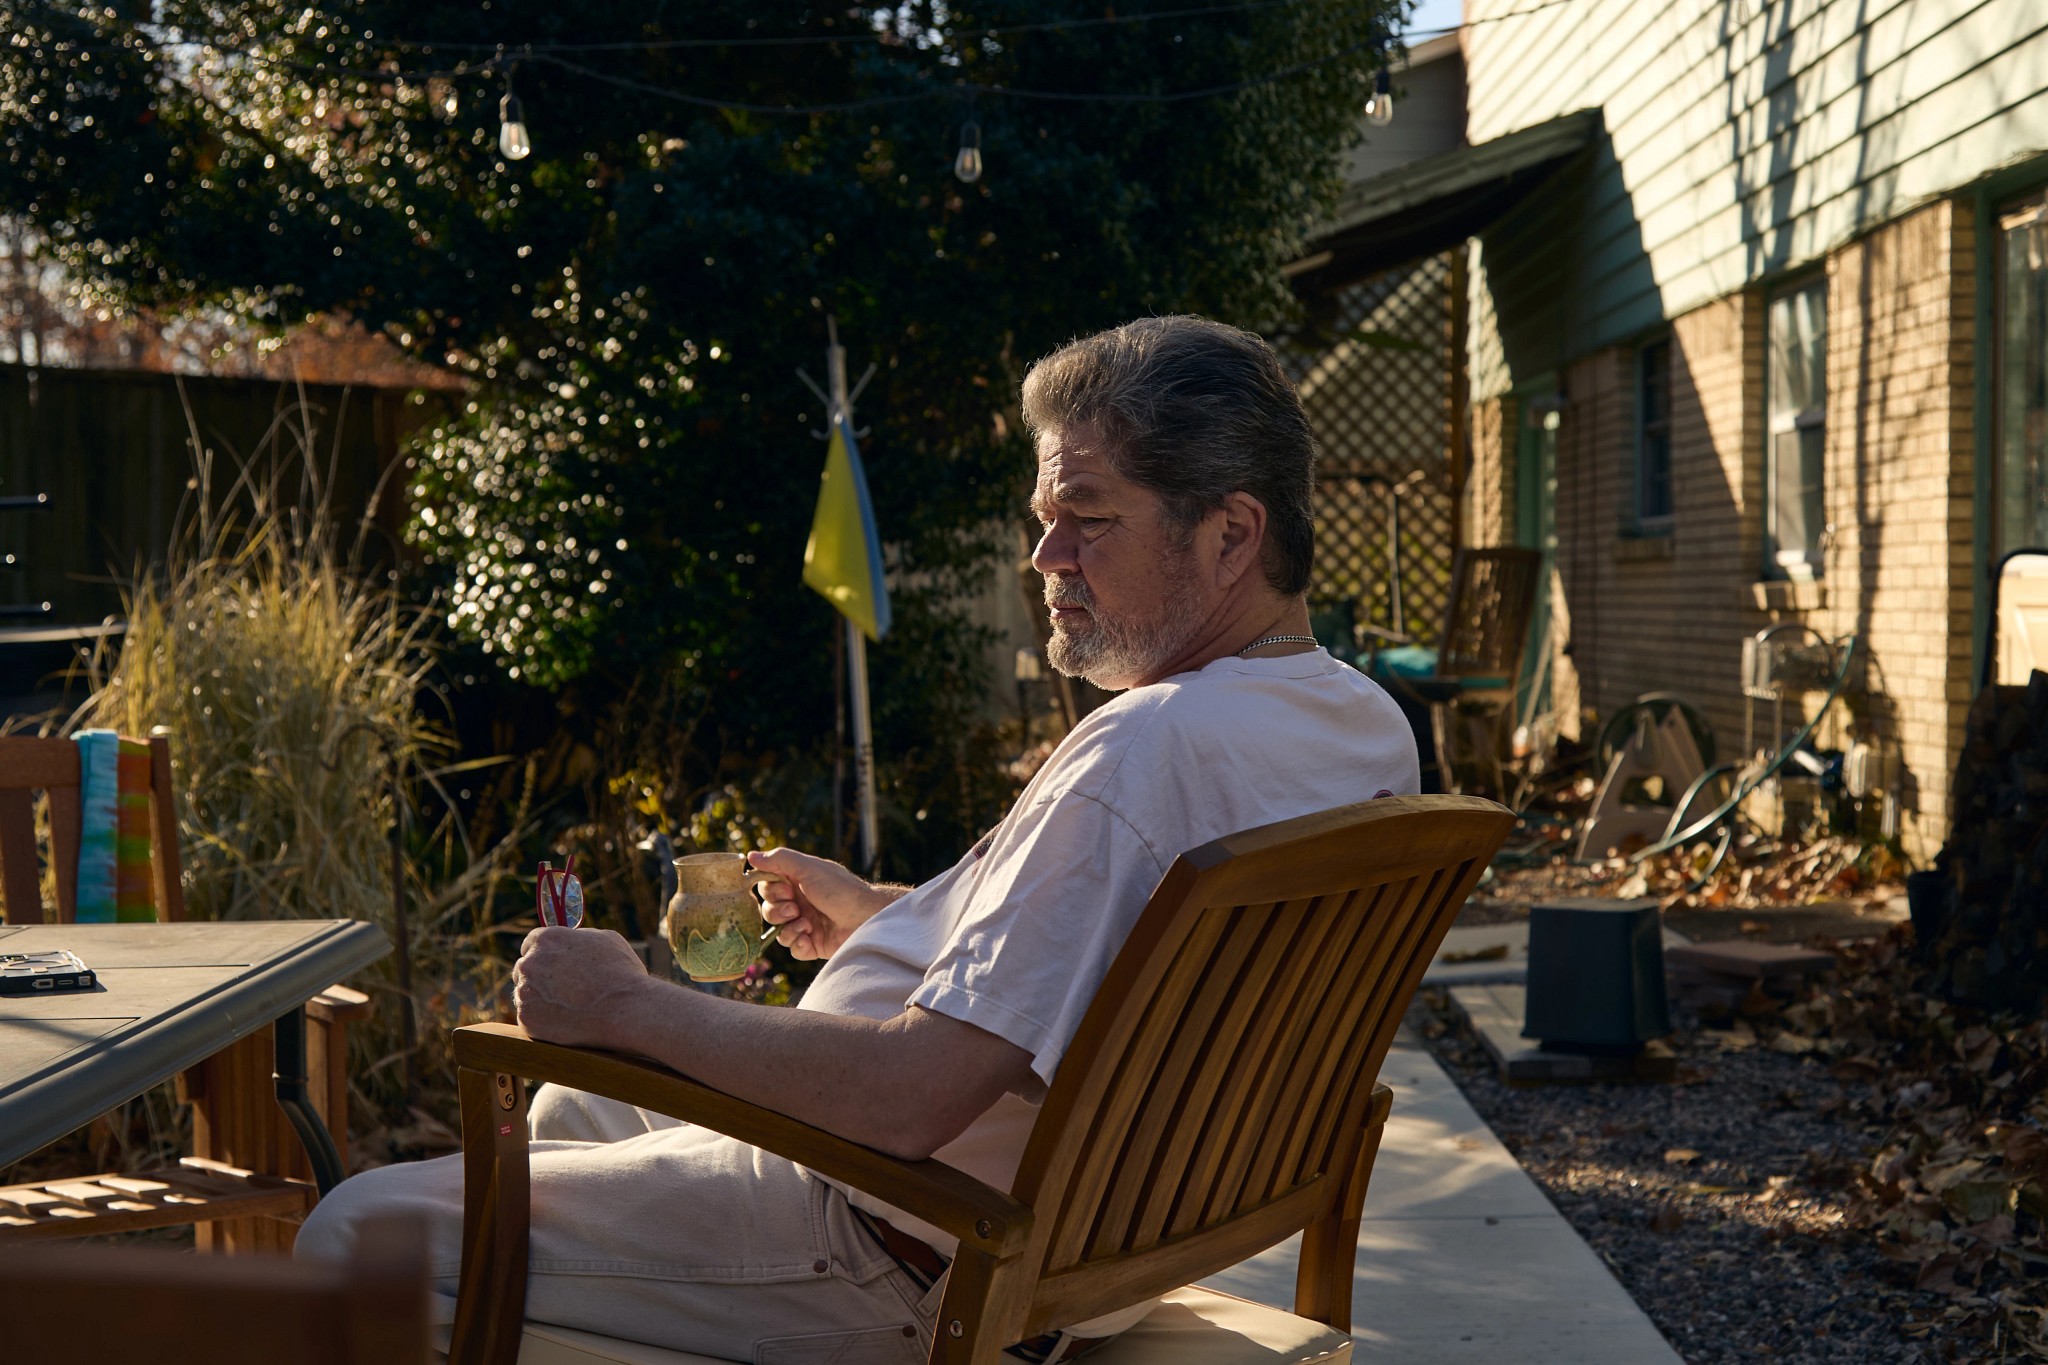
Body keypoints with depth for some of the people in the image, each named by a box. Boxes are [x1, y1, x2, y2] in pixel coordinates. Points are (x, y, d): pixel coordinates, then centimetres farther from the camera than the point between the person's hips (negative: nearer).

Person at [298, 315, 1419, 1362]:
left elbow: (907, 1097, -32)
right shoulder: (1364, 726, 3)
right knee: (568, 1106, 31)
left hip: (918, 1272, -11)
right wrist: (881, 916, 16)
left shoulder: (1146, 751, -29)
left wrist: (623, 1004, -20)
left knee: (358, 1235, -3)